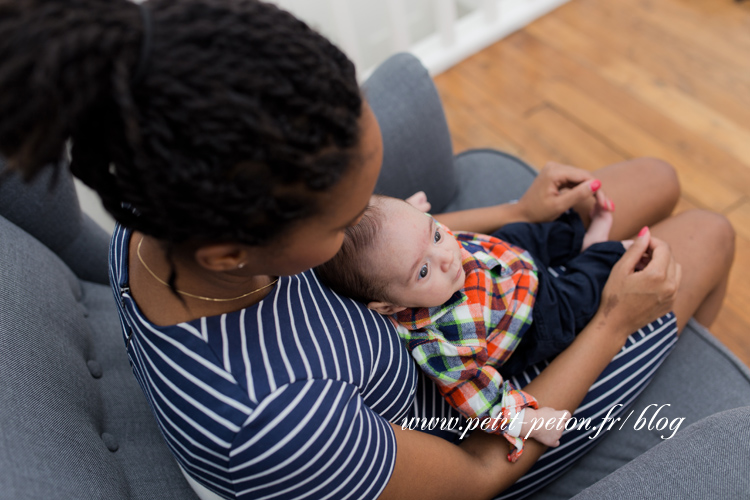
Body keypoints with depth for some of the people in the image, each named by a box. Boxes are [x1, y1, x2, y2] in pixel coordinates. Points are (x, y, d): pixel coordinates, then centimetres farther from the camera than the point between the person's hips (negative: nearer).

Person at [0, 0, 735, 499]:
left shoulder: (161, 221, -22)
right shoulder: (270, 420, -44)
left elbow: (359, 254, -3)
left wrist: (516, 215, 0)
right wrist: (614, 323, -16)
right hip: (455, 425, -5)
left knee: (657, 180, 12)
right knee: (707, 238, 9)